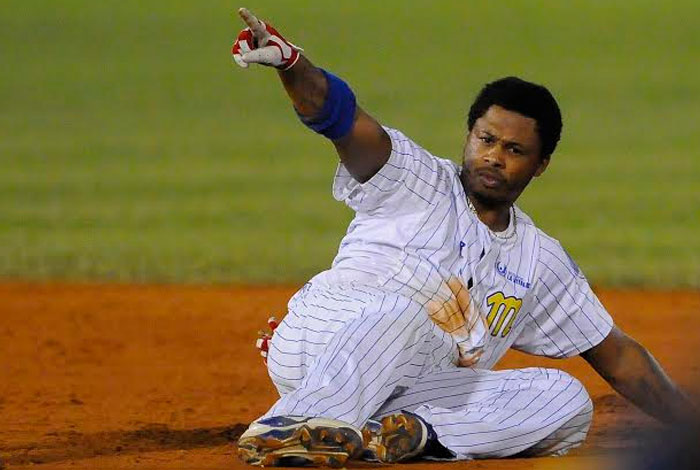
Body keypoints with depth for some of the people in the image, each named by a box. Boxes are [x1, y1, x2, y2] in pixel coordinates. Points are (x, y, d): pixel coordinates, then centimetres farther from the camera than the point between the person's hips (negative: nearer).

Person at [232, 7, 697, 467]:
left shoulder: (543, 261, 17)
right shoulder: (415, 180, 2)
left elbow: (615, 355, 20)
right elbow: (344, 119, -17)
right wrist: (290, 63, -38)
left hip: (413, 392, 5)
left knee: (568, 399, -12)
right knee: (412, 305, -36)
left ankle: (411, 432, -29)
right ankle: (286, 429, -50)